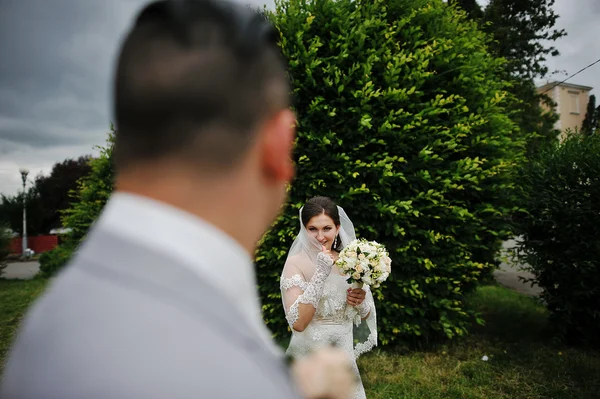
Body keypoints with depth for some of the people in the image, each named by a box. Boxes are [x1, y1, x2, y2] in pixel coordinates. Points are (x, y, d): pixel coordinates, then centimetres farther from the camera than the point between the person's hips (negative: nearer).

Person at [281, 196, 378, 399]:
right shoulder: (296, 263, -15)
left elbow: (365, 315, 8)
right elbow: (297, 322, -24)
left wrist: (360, 302, -15)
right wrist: (321, 273, -28)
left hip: (344, 356, 4)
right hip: (310, 357, -4)